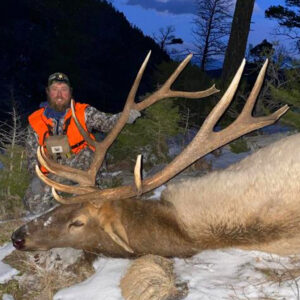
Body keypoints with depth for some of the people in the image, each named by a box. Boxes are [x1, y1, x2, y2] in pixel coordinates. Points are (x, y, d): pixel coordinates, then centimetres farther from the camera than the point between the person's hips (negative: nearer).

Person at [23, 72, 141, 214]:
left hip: (81, 169, -2)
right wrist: (37, 178, -12)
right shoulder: (35, 121, 1)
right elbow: (32, 156, 4)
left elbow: (106, 122, -17)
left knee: (85, 153, -33)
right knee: (34, 205, -17)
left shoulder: (83, 112, -3)